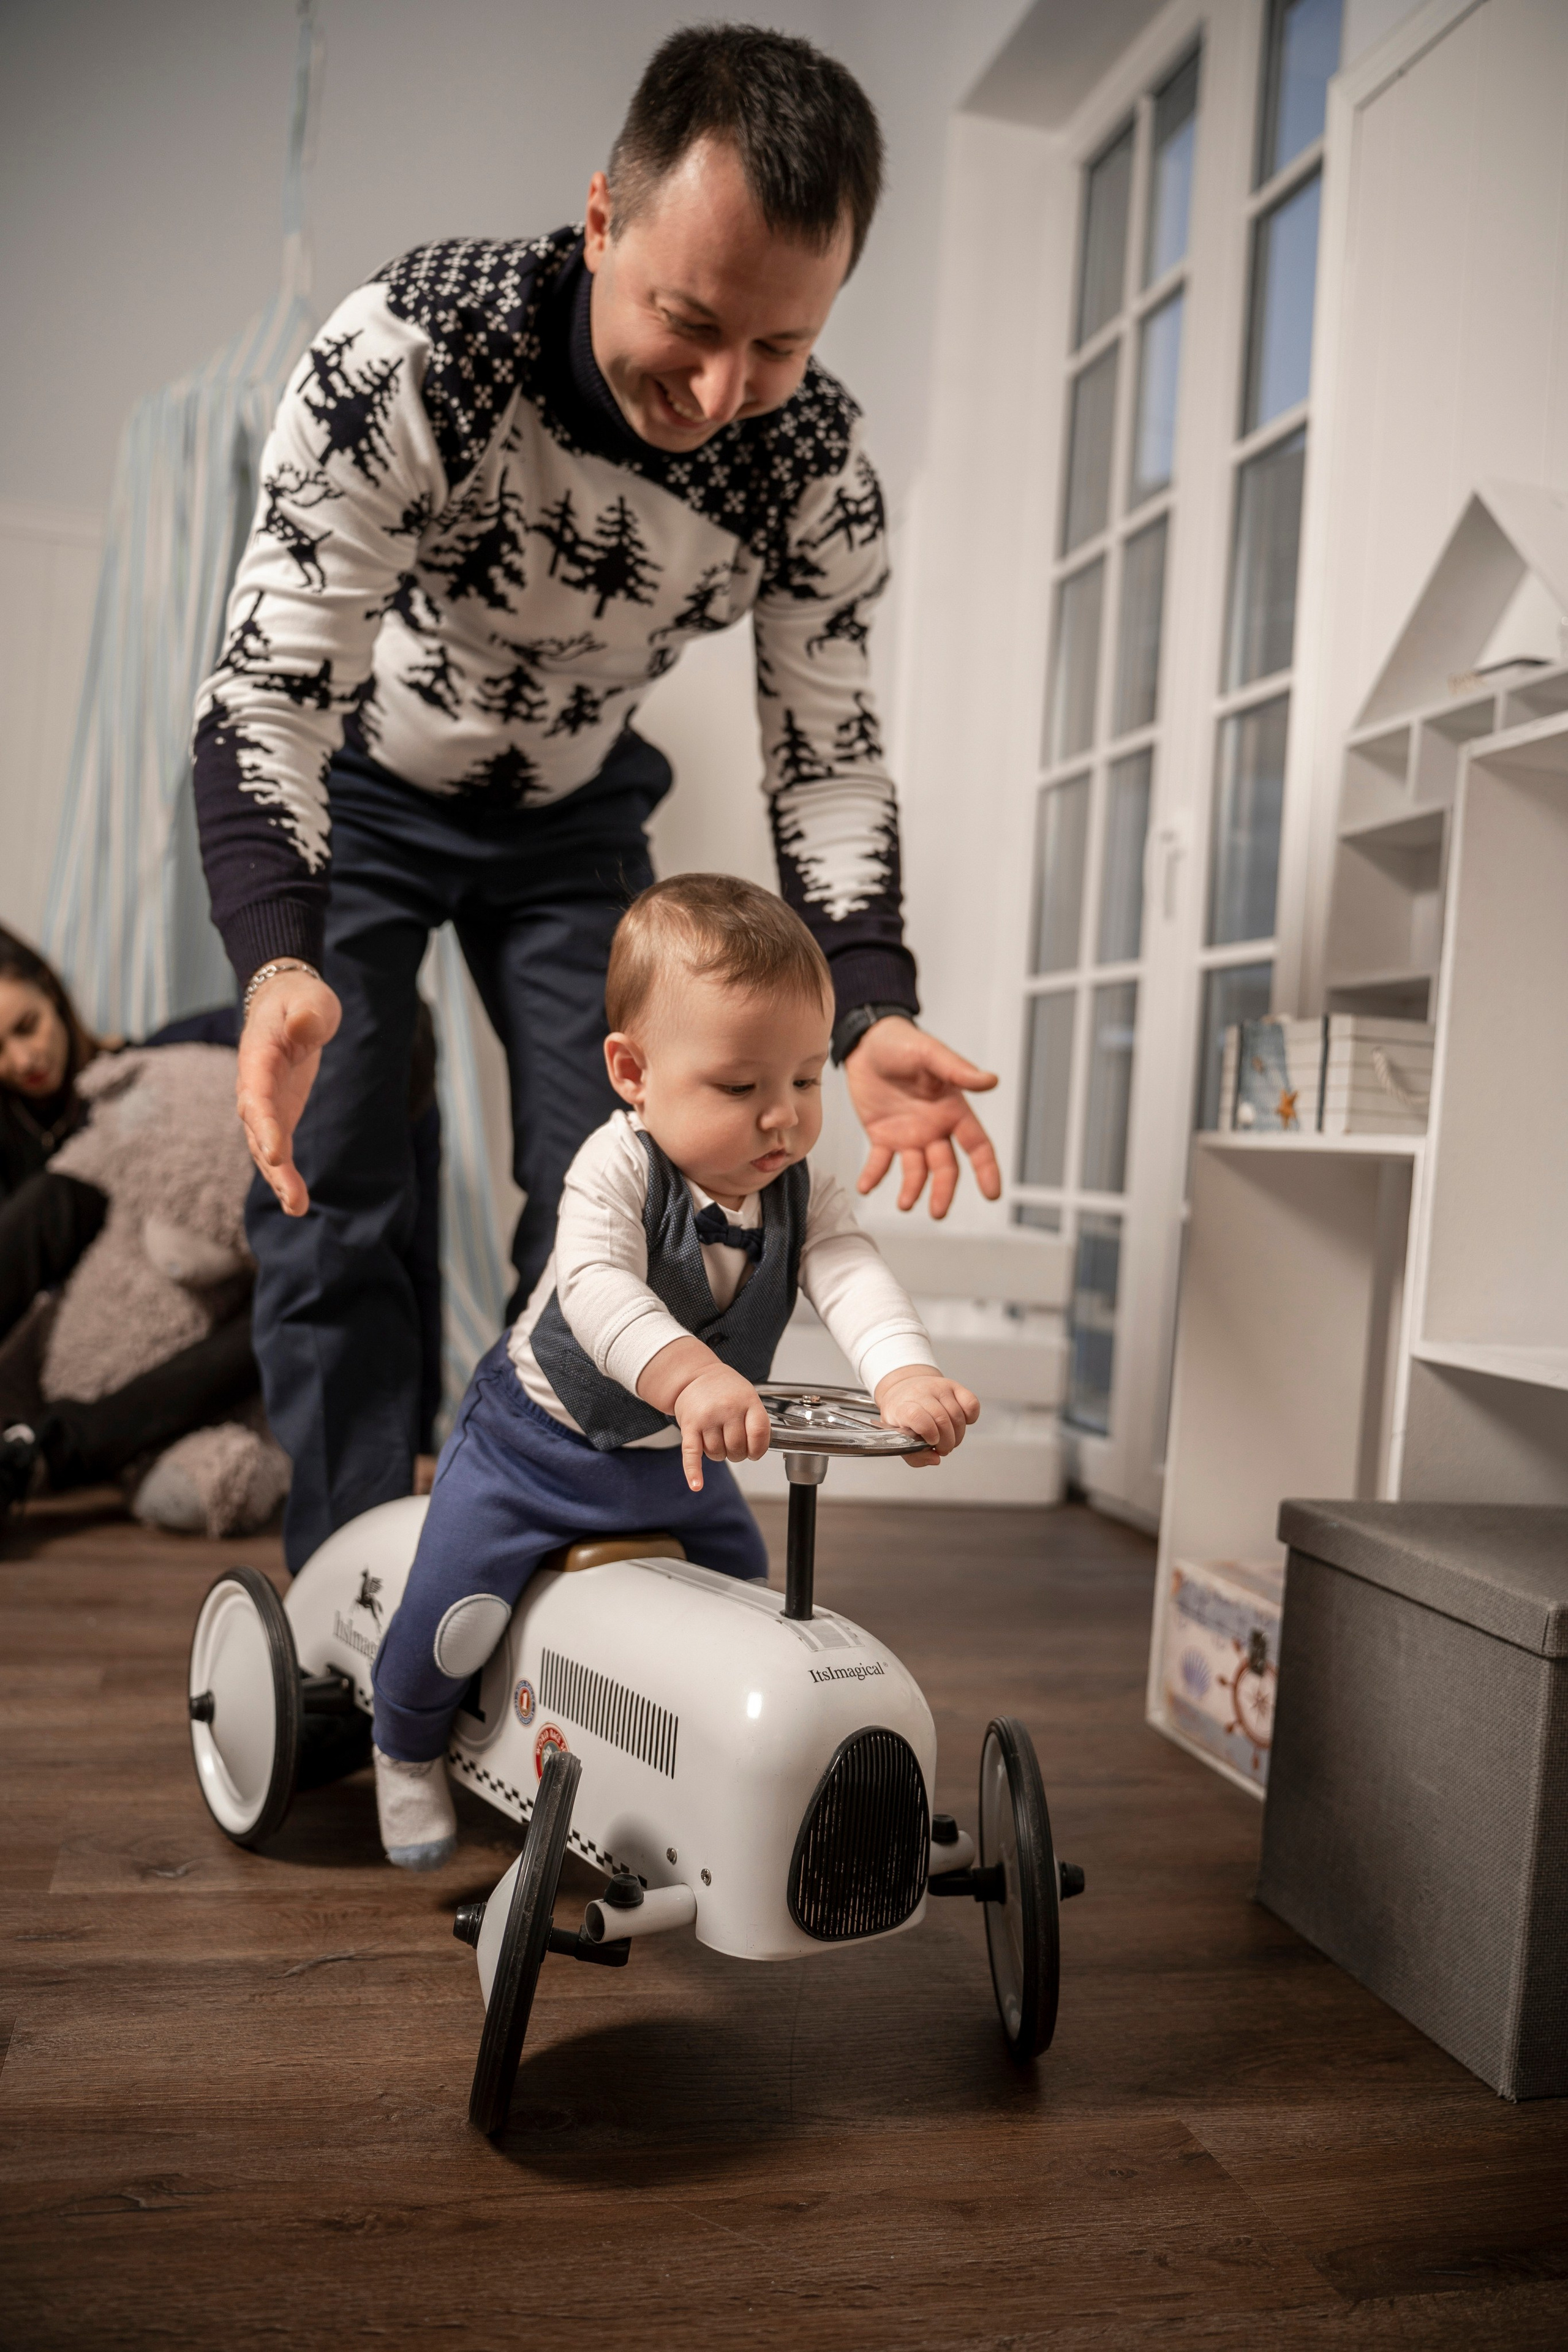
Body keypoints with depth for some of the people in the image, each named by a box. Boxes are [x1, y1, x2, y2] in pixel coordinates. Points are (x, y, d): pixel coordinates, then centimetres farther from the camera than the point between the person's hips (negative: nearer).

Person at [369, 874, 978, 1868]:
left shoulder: (803, 1192, -13)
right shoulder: (619, 1169, -28)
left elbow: (853, 1277, -30)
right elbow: (594, 1285, -45)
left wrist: (907, 1375, -52)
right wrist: (690, 1376, -63)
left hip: (679, 1458, 5)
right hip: (541, 1443, -4)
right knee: (455, 1618, -11)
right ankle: (409, 1749, 23)